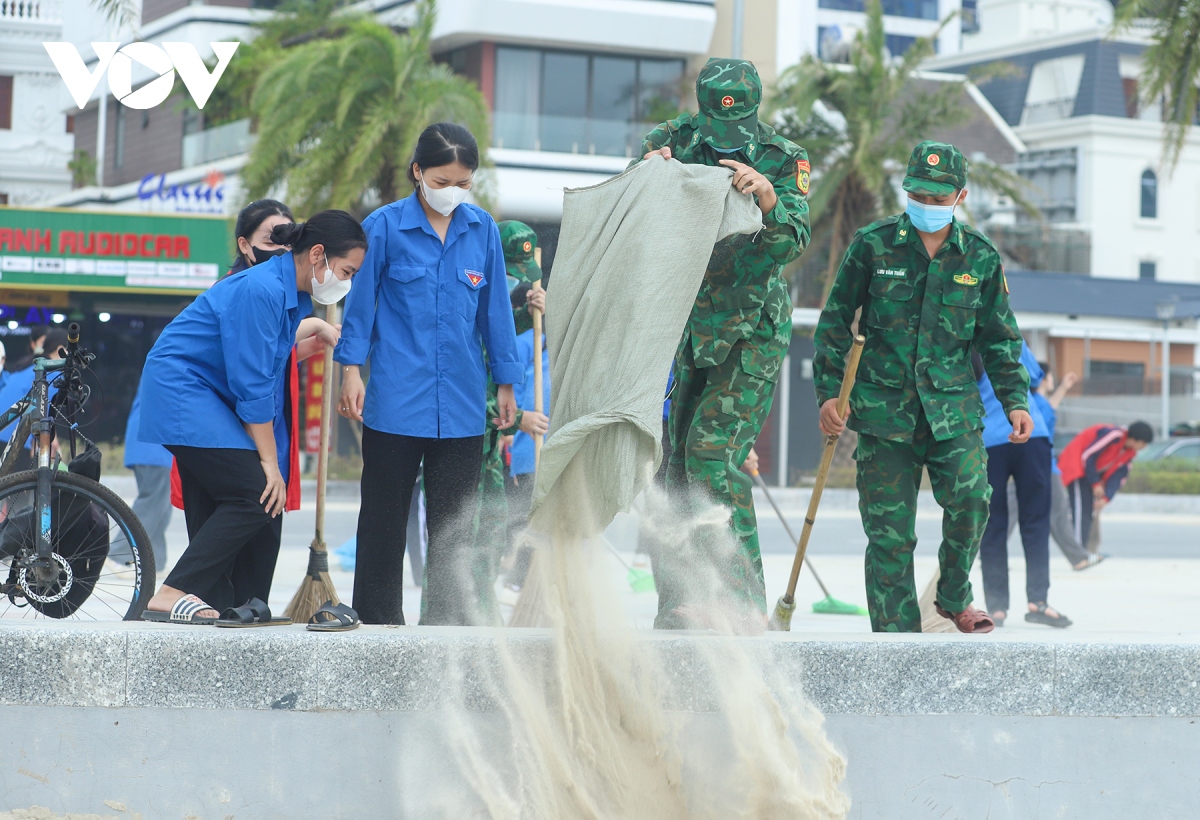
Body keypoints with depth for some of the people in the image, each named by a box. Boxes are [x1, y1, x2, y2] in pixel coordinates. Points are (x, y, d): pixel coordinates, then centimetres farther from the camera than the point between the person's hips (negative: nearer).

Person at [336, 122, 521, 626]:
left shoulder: (482, 230, 5)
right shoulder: (384, 226, -3)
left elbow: (494, 309, 11)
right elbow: (360, 302, 2)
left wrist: (505, 382, 13)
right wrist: (351, 371, -4)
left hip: (462, 402, 3)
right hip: (396, 398, -2)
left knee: (455, 519, 7)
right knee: (385, 513, 6)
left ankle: (449, 616, 14)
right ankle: (378, 618, 16)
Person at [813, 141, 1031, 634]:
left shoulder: (980, 256, 6)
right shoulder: (873, 245, 1)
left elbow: (998, 338, 15)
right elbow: (835, 322, 7)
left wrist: (1015, 400, 7)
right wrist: (828, 391, 1)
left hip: (954, 406, 1)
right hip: (883, 406, -1)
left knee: (971, 498, -17)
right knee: (889, 528, -2)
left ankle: (954, 597, 8)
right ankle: (896, 630, 9)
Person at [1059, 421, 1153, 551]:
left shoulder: (1130, 452, 0)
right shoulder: (1114, 435, -28)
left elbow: (1118, 475, -2)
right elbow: (1088, 456, -27)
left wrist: (1106, 497, -15)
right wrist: (1096, 484, -20)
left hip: (1091, 469, 9)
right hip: (1075, 464, -9)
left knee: (1091, 509, 7)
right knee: (1082, 508, -18)